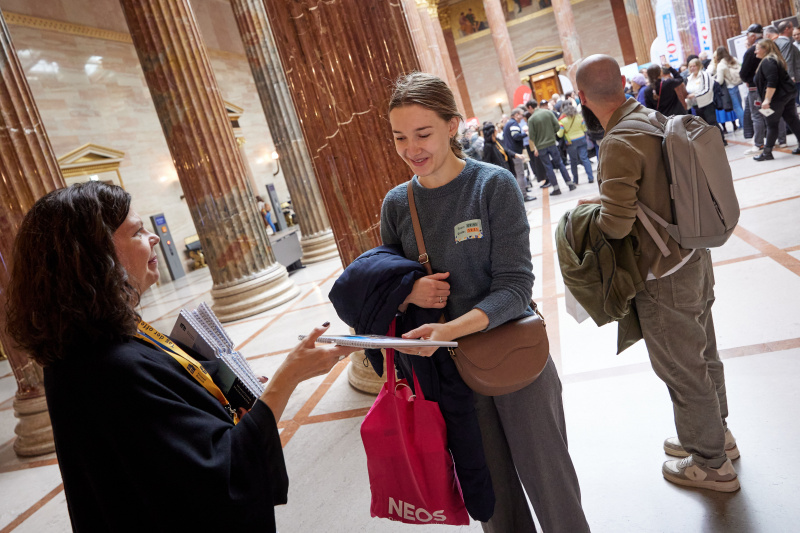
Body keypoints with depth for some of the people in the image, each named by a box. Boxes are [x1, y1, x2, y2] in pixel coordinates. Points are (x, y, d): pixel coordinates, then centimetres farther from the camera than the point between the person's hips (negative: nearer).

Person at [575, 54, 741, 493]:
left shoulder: (619, 143, -26)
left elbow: (616, 224, -28)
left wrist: (594, 211, -8)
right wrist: (608, 202, 10)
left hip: (663, 276, -9)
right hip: (694, 257, 9)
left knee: (682, 370, 10)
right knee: (702, 355, 25)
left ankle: (711, 464, 30)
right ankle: (715, 433, 46)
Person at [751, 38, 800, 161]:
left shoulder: (767, 62, -16)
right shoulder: (774, 59, 17)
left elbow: (772, 83, -25)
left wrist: (767, 99, -26)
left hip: (777, 98, -10)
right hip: (788, 94, 10)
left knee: (772, 124, -3)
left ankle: (767, 153, 3)